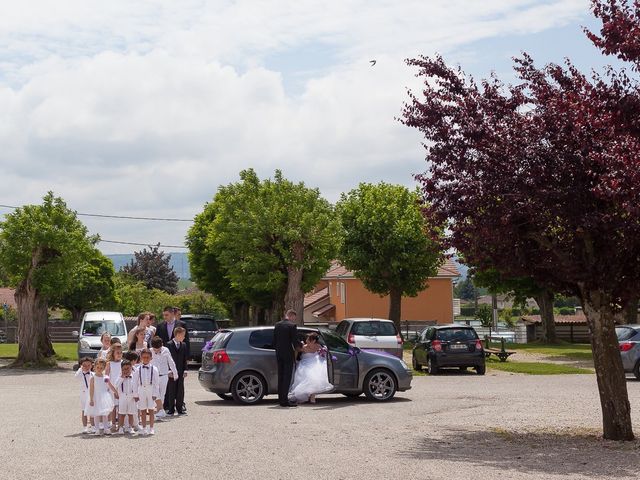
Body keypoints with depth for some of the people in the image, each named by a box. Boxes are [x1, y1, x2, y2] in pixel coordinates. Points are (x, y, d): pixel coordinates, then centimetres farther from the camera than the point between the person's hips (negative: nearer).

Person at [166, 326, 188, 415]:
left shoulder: (183, 345, 11)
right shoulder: (169, 345, -6)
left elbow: (185, 359, 12)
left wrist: (185, 370, 3)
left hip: (180, 372, 5)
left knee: (180, 390, 6)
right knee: (171, 391, 0)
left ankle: (180, 408, 12)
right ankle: (171, 409, 6)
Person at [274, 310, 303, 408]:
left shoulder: (277, 325, 8)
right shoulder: (292, 326, -12)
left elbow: (274, 341, 11)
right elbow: (295, 341, -14)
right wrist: (300, 346, 6)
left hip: (279, 354, 7)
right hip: (288, 354, -7)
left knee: (281, 376, 13)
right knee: (287, 377, -4)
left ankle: (281, 398, 17)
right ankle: (284, 400, -7)